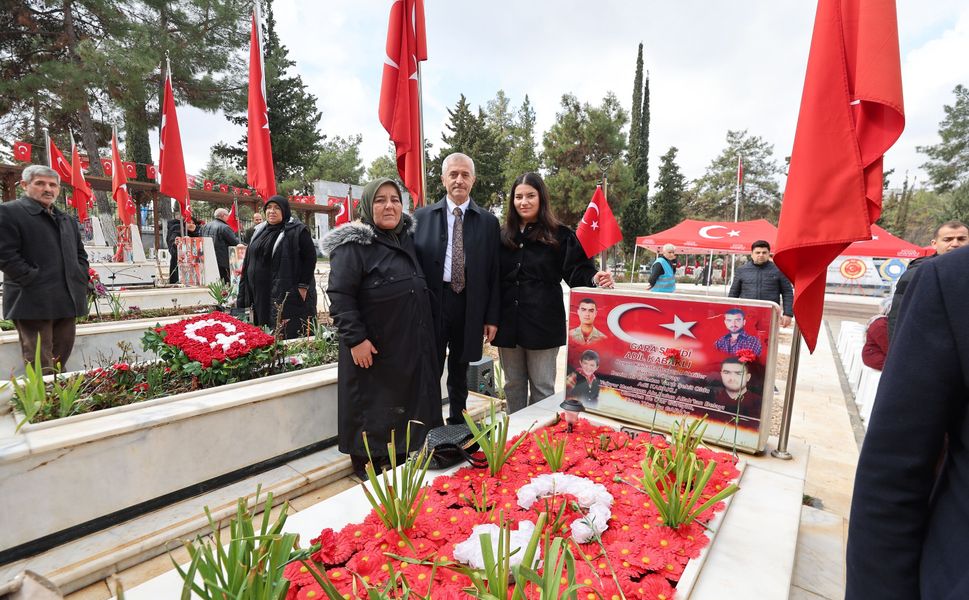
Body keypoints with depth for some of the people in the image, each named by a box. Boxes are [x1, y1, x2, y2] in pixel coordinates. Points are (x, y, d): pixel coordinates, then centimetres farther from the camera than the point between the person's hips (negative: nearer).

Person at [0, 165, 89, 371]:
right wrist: (34, 280, -15)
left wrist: (81, 278, 9)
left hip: (67, 301, 6)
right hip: (34, 302, -6)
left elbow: (80, 253, 24)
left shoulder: (67, 219, 19)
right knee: (41, 367, -4)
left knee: (61, 358, 13)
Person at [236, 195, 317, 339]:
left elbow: (310, 258, -9)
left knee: (290, 337, -6)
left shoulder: (298, 230, -4)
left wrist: (303, 286, -14)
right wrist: (243, 293, 17)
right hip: (261, 295, 7)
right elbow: (249, 261, 20)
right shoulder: (260, 231, 16)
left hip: (289, 294, -6)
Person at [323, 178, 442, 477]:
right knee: (373, 411, 7)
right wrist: (356, 338, -22)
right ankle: (368, 470, 26)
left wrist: (424, 337, 16)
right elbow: (339, 295, -17)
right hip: (374, 351, -6)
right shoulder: (354, 244, -11)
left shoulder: (407, 238, 10)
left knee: (409, 406, 15)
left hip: (412, 349, 7)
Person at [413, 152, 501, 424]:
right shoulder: (422, 216, 4)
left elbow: (493, 272, 3)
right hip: (432, 304, -1)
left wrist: (492, 317, 0)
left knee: (460, 375, 15)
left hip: (469, 308, 1)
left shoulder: (488, 221, 4)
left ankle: (458, 426, 32)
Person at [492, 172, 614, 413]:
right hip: (508, 322, 4)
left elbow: (577, 270, -7)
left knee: (542, 387, 7)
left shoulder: (559, 235, -2)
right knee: (513, 385, 15)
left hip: (543, 322, -3)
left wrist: (594, 278, -29)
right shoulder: (503, 236, 8)